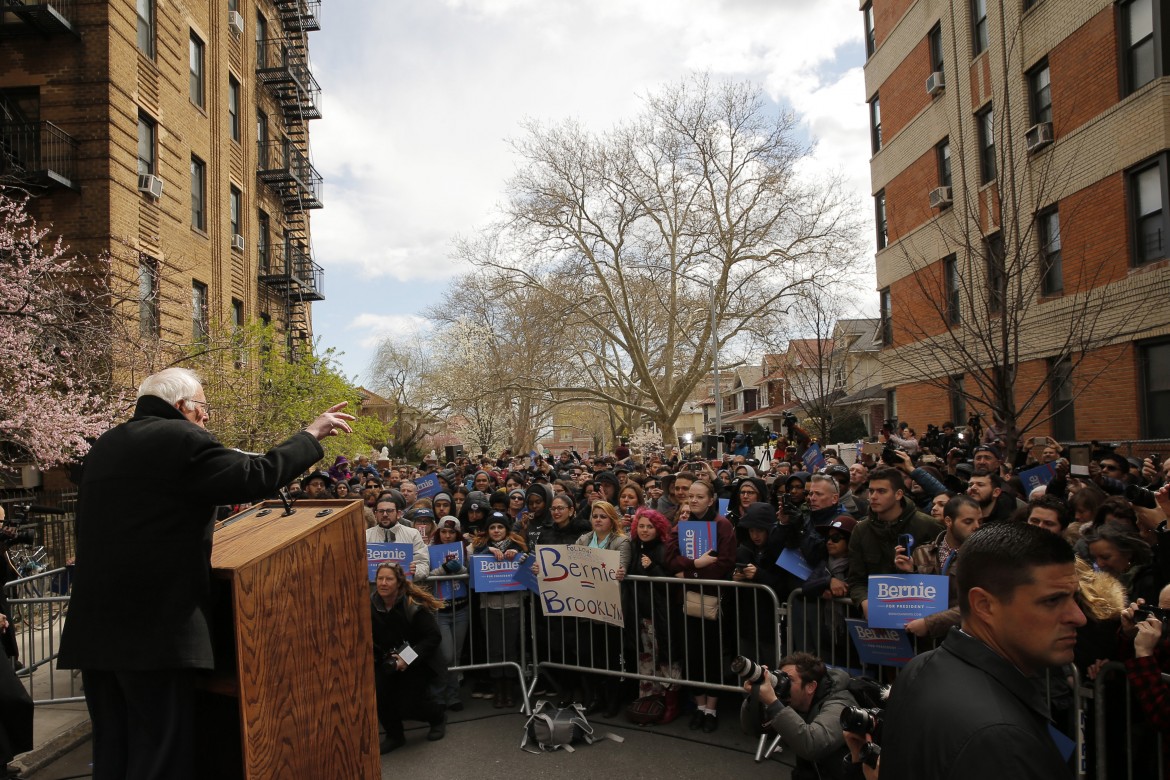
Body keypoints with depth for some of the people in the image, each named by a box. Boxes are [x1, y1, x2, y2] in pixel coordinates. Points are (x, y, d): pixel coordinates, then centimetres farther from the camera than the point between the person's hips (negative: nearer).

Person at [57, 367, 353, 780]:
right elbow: (256, 476, -13)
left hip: (94, 624, 8)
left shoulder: (106, 445, 15)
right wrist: (310, 436, -1)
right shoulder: (182, 438, -11)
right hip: (155, 628, -8)